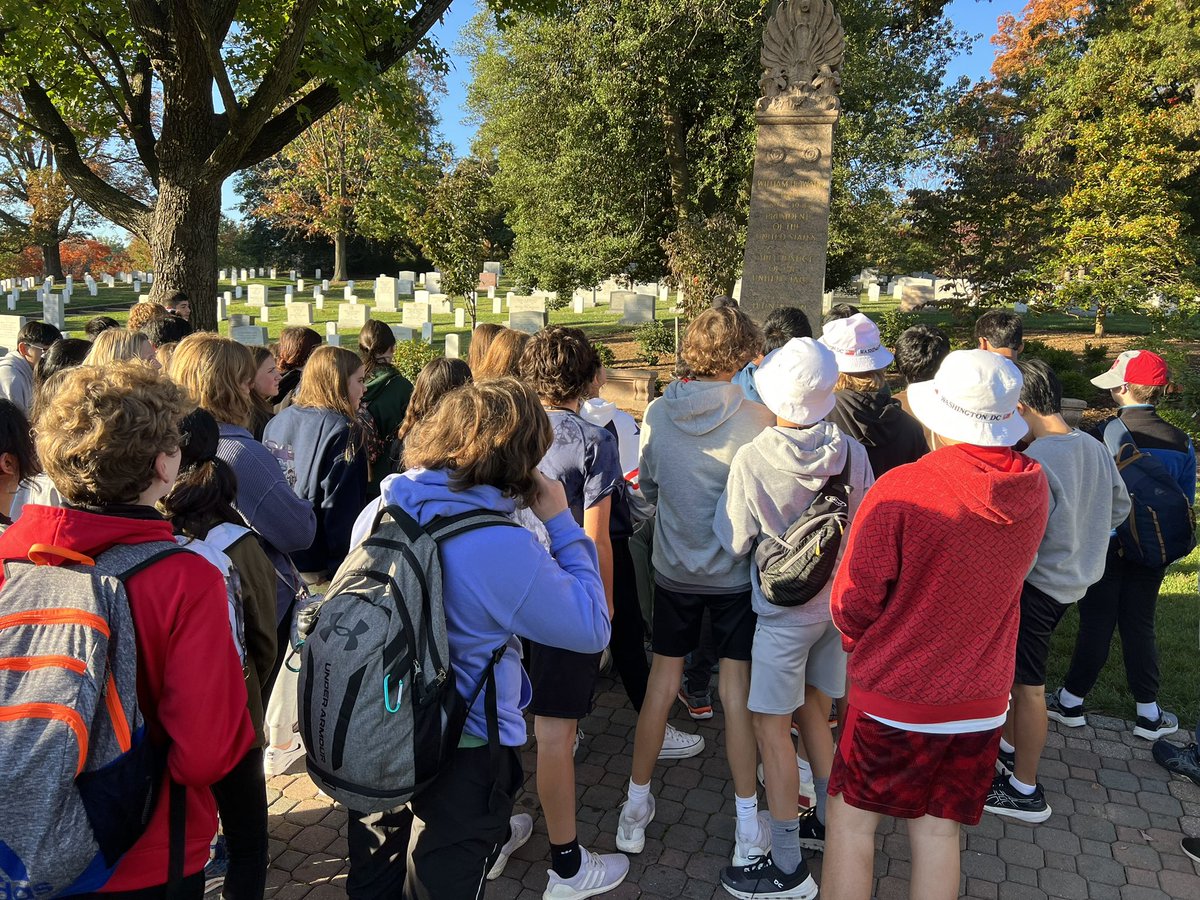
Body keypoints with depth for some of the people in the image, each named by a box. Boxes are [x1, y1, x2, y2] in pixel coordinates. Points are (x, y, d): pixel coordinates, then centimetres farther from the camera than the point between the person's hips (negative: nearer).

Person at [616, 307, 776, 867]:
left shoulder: (658, 414, -8)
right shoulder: (756, 417, -17)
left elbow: (647, 489, 5)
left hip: (674, 569, 2)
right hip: (735, 573, -2)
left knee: (662, 683, 14)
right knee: (737, 690, 9)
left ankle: (636, 808, 26)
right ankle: (747, 825, 21)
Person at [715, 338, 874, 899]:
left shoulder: (753, 460, -22)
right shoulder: (851, 452, -9)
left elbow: (734, 541, -11)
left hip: (785, 610, -5)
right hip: (839, 599, 6)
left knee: (771, 725, 5)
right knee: (810, 707, 22)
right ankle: (827, 821, 37)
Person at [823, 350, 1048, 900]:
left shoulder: (899, 490, -24)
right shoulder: (1033, 490, -5)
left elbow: (852, 603, -16)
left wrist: (861, 644, 6)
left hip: (896, 694, -5)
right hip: (983, 698, 5)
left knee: (851, 821, 12)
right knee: (938, 831, 17)